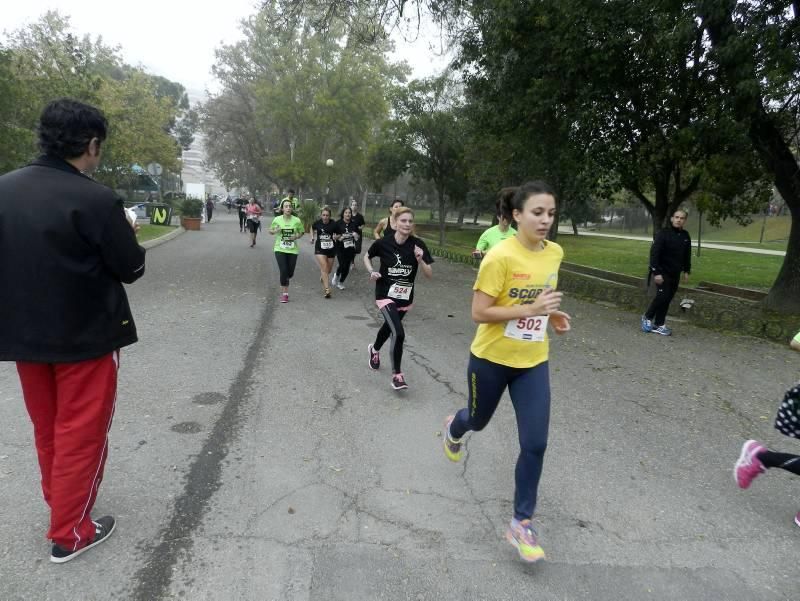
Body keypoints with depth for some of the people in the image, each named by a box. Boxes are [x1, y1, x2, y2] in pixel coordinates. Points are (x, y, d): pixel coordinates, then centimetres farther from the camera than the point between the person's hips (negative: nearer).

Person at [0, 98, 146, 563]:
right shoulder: (96, 200, -20)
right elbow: (131, 269, -12)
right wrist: (127, 233, 5)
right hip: (85, 335, -6)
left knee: (48, 428, 22)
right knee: (80, 434, 8)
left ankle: (60, 503, 41)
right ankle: (70, 533, 21)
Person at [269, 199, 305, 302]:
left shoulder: (297, 220, -6)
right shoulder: (277, 219, -5)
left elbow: (301, 232, 7)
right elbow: (270, 231, 8)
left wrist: (296, 237, -13)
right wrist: (275, 231, -14)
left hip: (292, 250, 1)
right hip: (280, 249, -1)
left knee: (290, 273, 6)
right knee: (283, 271, -10)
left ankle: (285, 280, 44)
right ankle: (285, 294, 4)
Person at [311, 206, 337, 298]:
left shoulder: (333, 224, -10)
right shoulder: (317, 223, -5)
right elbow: (312, 228, 16)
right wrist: (312, 237, 6)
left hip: (331, 249, 1)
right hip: (320, 249, -1)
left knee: (329, 269, 14)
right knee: (324, 267, -15)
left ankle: (322, 277, 50)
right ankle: (326, 289, -15)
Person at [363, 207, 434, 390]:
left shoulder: (418, 245, -11)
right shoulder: (383, 243, -14)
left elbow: (430, 275, -10)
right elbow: (367, 257, 6)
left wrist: (420, 260, -27)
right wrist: (372, 272, -11)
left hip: (405, 298, 4)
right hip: (386, 295, -4)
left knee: (389, 327, 25)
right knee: (399, 334, -19)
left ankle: (374, 349, 58)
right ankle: (397, 375, -1)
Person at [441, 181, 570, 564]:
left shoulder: (555, 253, -2)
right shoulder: (500, 256, -22)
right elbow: (479, 313, -22)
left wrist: (550, 313, -3)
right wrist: (531, 309, -29)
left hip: (533, 362, 4)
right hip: (491, 358, -4)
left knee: (535, 444, 0)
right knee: (478, 420, 21)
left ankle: (521, 524, 18)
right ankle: (454, 428, 61)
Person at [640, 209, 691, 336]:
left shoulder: (685, 236, 7)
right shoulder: (663, 233, -12)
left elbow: (687, 255, 18)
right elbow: (654, 253, -18)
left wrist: (687, 271, 14)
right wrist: (656, 272, -23)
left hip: (675, 274, 6)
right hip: (663, 273, -6)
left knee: (667, 300, 6)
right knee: (662, 297, -12)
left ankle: (659, 325, 12)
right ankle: (647, 317, 10)